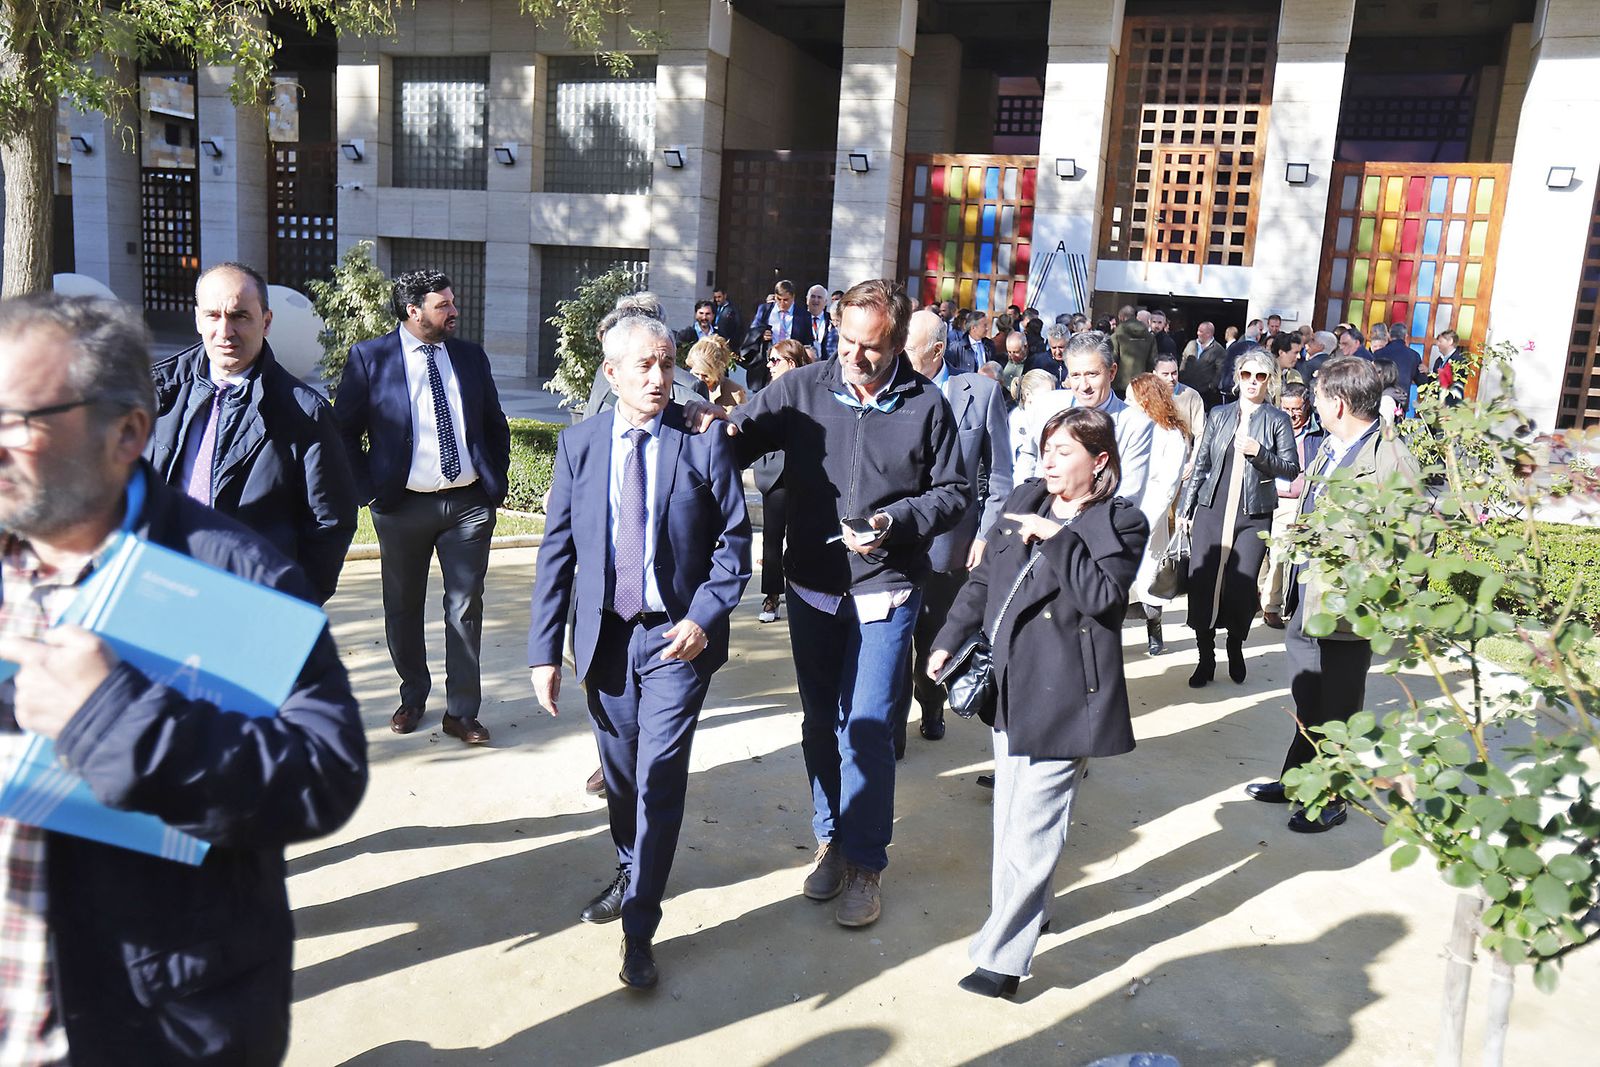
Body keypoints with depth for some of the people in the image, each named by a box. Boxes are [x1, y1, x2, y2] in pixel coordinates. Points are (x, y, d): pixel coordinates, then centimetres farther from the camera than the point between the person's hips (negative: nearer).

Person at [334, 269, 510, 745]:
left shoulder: (470, 356, 7)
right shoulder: (369, 357, -2)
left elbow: (496, 426, 14)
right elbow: (344, 430, 1)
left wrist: (497, 485, 6)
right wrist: (368, 490, -6)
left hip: (469, 504, 2)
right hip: (403, 506, -1)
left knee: (466, 609, 4)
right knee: (403, 608, 12)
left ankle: (461, 712, 14)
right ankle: (413, 697, 32)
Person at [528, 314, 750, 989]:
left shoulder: (703, 442, -7)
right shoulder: (579, 444, 0)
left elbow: (734, 541, -3)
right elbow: (556, 550, 1)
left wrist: (703, 617, -17)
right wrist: (544, 649, -3)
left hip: (677, 636, -3)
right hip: (605, 635, 3)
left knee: (659, 776, -5)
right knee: (619, 772, 18)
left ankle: (640, 929, 10)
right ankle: (630, 875, 45)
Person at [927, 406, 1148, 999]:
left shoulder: (1122, 523, -5)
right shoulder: (1023, 501, 10)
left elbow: (1103, 595, -18)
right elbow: (984, 580, 14)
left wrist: (1057, 537, -20)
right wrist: (949, 641, 9)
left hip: (1064, 694, -6)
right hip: (1011, 684, 6)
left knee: (1032, 825, -5)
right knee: (1011, 814, 18)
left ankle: (1002, 955, 3)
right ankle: (1028, 911, 38)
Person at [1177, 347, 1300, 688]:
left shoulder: (1278, 420, 4)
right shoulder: (1218, 415, 10)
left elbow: (1292, 469, -1)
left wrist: (1259, 452, -16)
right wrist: (1186, 506, 10)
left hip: (1254, 516, -2)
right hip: (1212, 510, 2)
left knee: (1242, 586, -4)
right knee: (1201, 581, -3)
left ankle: (1235, 647, 22)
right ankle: (1206, 657, 11)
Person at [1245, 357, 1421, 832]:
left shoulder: (1392, 461, -18)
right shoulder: (1329, 448, 8)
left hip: (1346, 611, -7)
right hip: (1304, 602, 8)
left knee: (1336, 714, 10)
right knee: (1306, 707, 22)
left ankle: (1330, 801, 28)